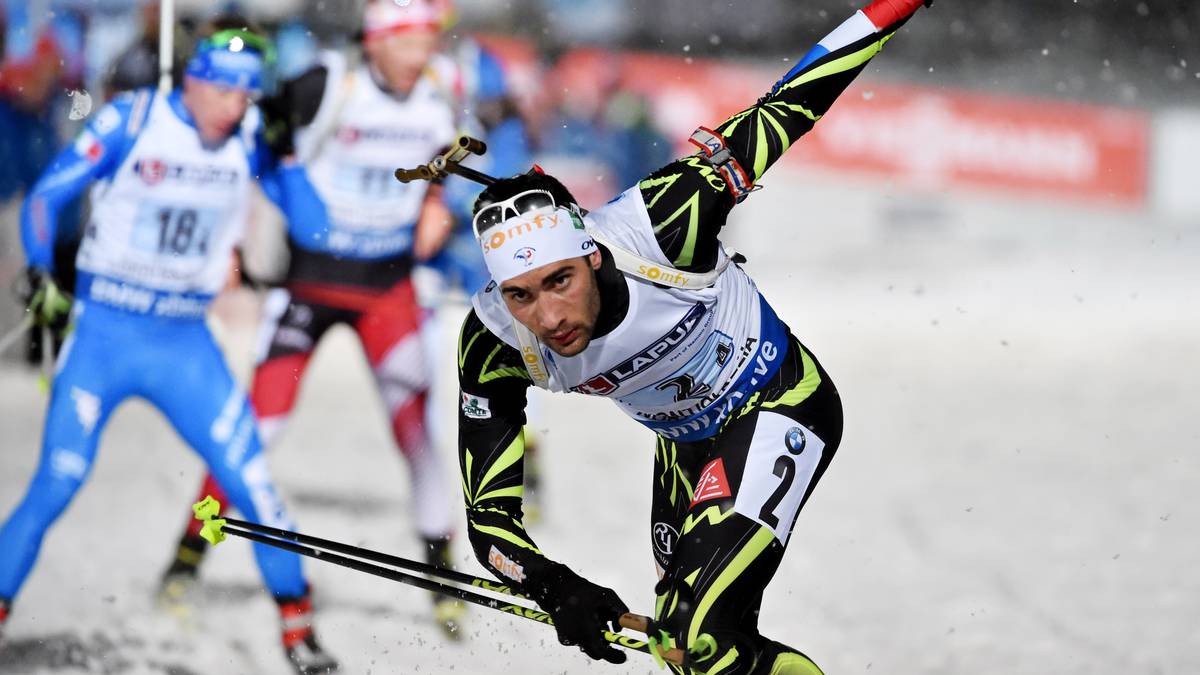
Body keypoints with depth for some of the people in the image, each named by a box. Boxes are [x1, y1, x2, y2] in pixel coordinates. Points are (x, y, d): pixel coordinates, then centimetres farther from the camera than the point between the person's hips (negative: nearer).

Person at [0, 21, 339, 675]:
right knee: (57, 483, -10)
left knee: (250, 478, -5)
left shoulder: (249, 137, -2)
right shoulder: (134, 120, -10)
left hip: (185, 342, 2)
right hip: (103, 332, -2)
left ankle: (296, 622, 9)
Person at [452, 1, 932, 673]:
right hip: (688, 444, 6)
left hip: (780, 404, -6)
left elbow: (772, 123, -20)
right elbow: (490, 514, -19)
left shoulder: (653, 227, -35)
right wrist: (558, 591, -39)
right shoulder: (495, 345, -24)